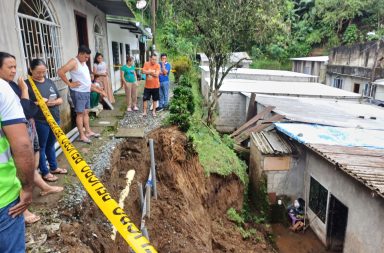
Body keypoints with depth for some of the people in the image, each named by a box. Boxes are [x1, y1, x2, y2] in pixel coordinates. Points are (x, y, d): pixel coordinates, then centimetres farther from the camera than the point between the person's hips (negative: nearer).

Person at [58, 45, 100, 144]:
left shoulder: (83, 62, 12)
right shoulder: (73, 62, -15)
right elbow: (60, 72, -25)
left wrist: (89, 84, 13)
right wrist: (69, 84, -19)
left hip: (86, 91, 9)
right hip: (78, 92, -9)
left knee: (86, 112, 14)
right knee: (80, 113, -3)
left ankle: (88, 131, 24)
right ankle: (82, 135, 3)